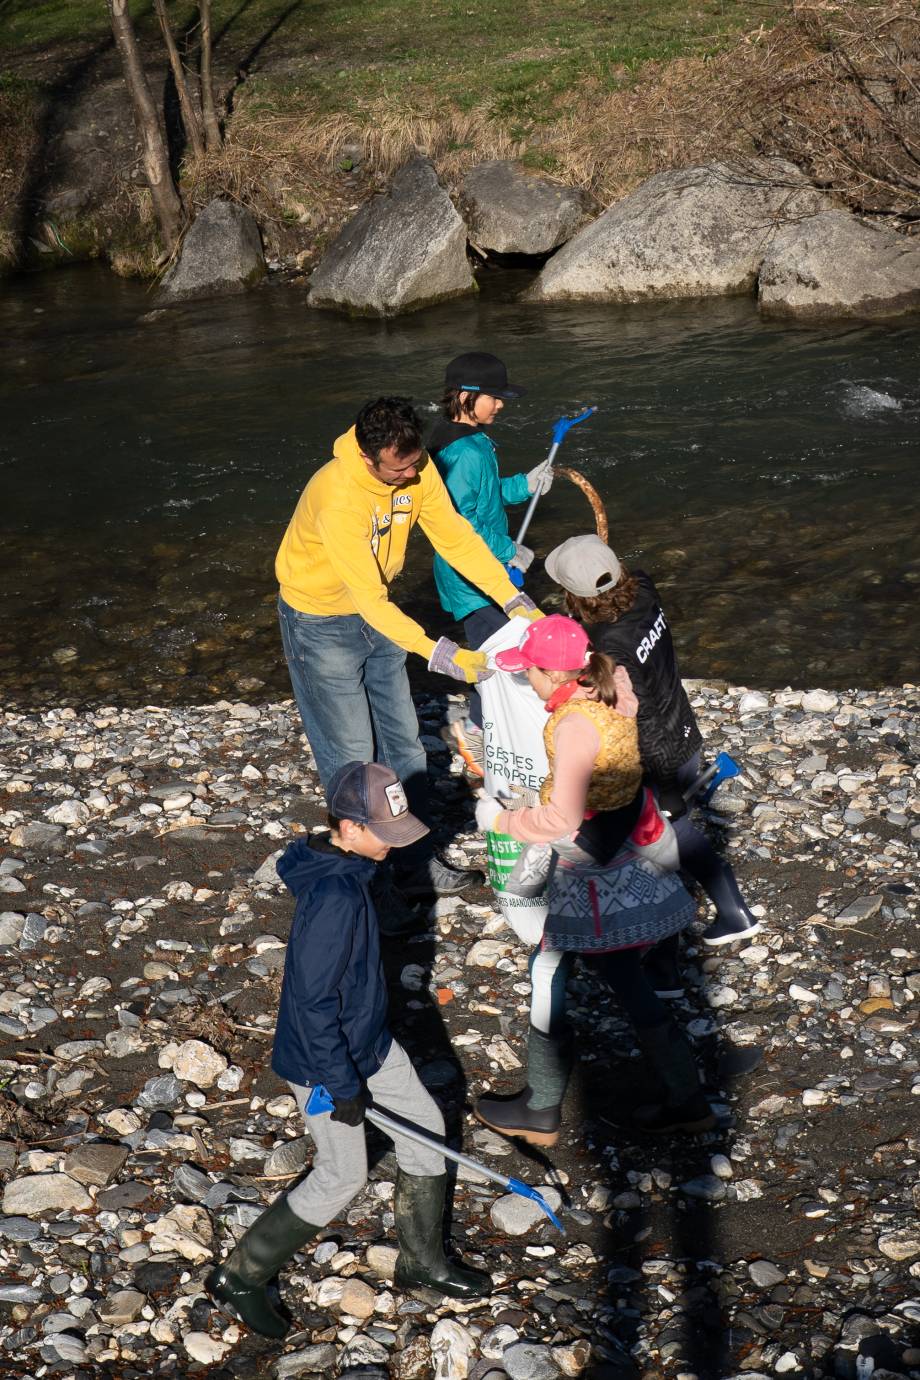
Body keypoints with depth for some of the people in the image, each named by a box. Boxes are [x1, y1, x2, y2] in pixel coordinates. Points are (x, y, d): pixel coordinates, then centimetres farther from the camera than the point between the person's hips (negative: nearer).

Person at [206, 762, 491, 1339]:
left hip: (368, 1038, 9)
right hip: (325, 1057, -9)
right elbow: (313, 1001, -30)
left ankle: (422, 1259, 33)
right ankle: (241, 1276, 20)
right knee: (343, 1177, 5)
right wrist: (343, 1086, -22)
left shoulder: (345, 866, -3)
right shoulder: (335, 896, -33)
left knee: (426, 1126, 16)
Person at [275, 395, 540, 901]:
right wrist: (440, 655, -43)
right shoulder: (338, 500, -37)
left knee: (401, 743, 11)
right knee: (353, 757, -1)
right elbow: (368, 598, -37)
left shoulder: (417, 470, -17)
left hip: (377, 611, 7)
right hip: (322, 621, -7)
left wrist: (514, 599, -22)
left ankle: (417, 862, 21)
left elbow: (456, 537, -12)